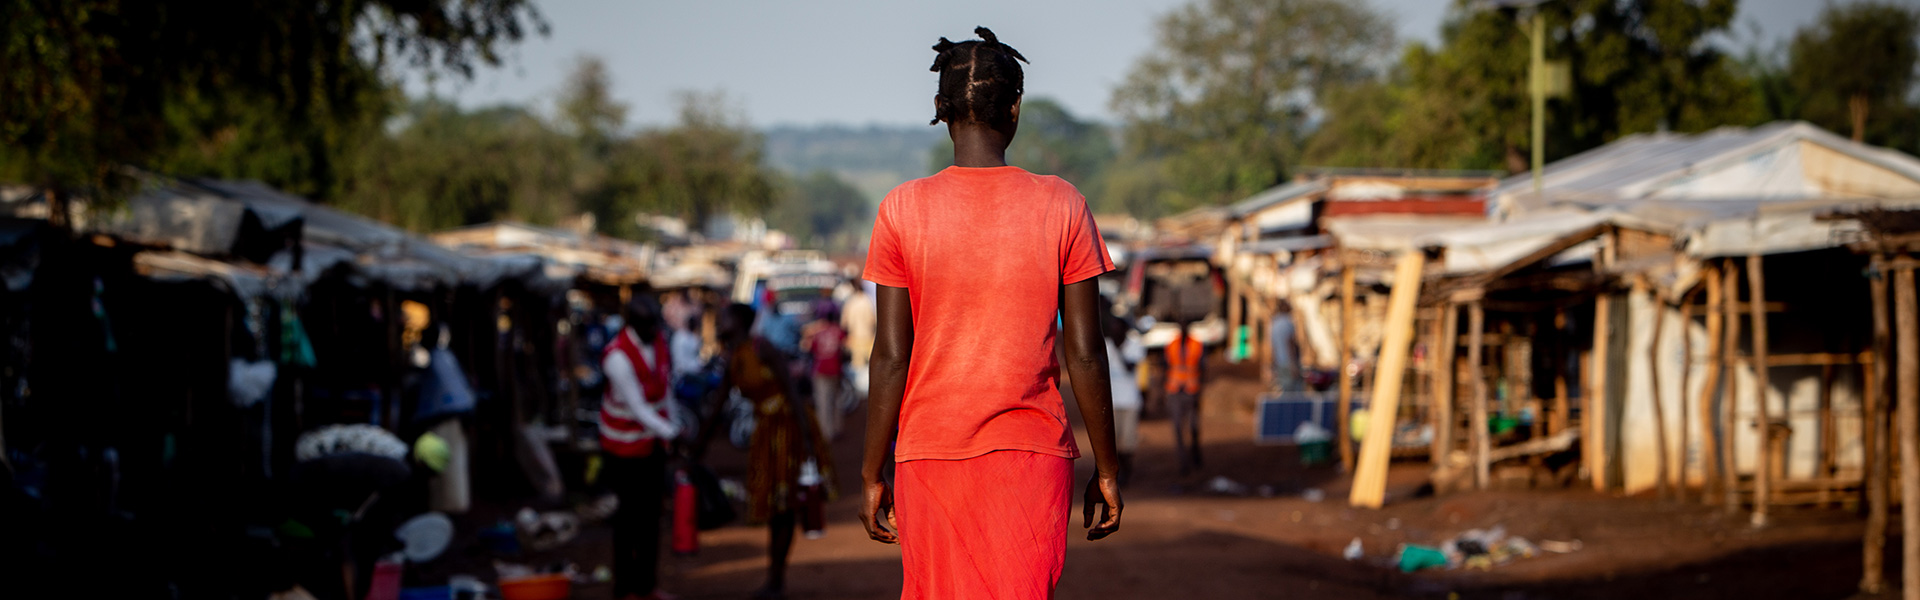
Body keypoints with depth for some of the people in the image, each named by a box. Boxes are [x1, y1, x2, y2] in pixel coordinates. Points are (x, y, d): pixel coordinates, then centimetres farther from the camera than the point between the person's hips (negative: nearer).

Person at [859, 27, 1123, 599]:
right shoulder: (1062, 207, -3)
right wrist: (1106, 468, 6)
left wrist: (873, 474, 4)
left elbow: (891, 356, -4)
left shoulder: (903, 209, -3)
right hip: (1033, 450, -1)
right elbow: (1084, 354, -2)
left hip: (931, 451, 1)